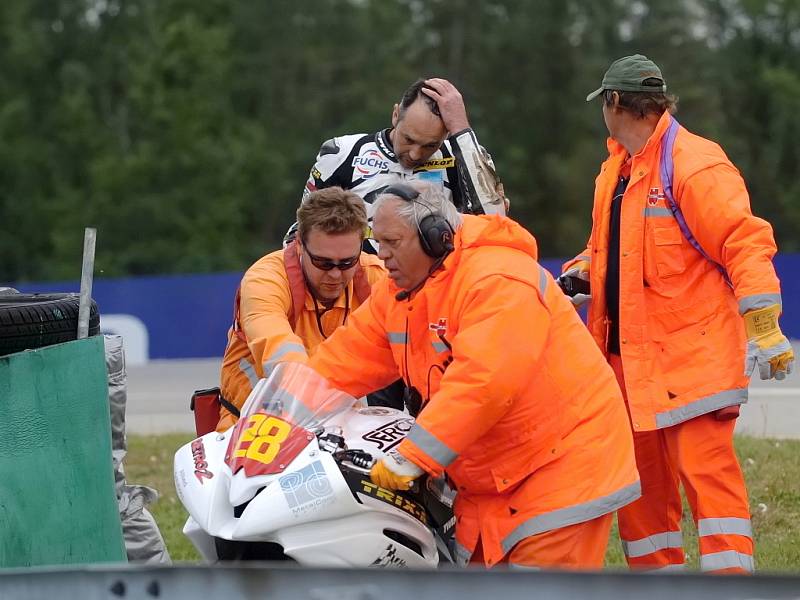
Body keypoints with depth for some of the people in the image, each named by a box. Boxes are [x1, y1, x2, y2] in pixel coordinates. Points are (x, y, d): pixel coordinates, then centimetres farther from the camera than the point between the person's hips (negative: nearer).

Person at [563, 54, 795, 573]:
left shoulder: (694, 164, -13)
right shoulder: (617, 170, 16)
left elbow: (744, 244, -17)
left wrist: (764, 329, -23)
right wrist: (577, 274, 8)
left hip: (693, 351, -9)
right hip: (631, 353, 9)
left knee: (705, 469, -14)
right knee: (641, 477, 12)